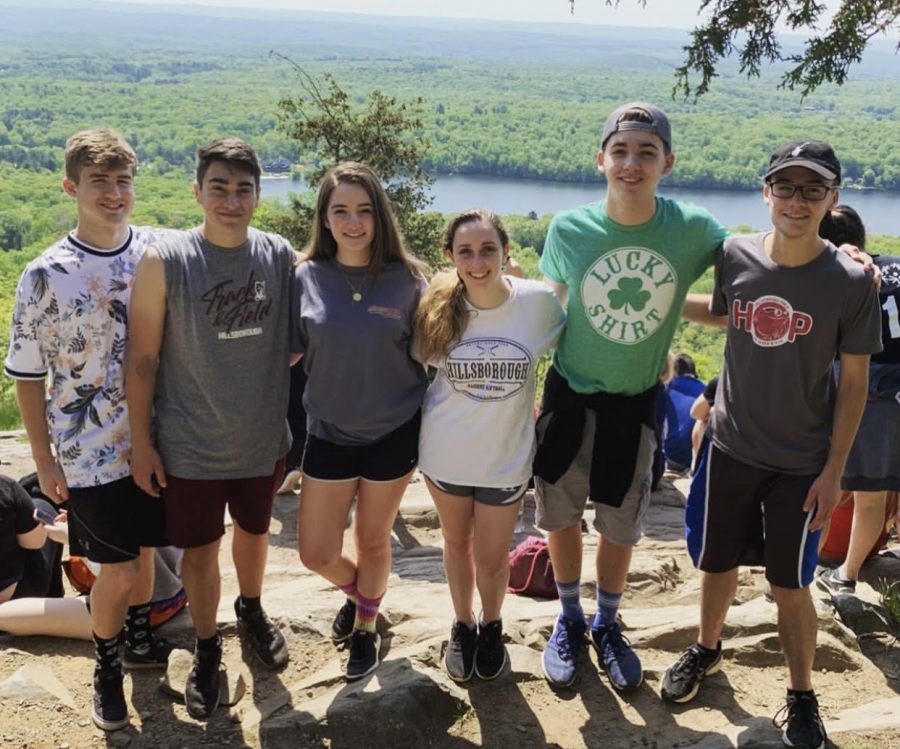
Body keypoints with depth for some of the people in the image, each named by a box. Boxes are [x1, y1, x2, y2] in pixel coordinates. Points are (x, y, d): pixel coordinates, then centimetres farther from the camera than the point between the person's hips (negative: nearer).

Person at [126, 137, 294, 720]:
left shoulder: (281, 256, -7)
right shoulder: (164, 262, -15)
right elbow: (143, 358, -10)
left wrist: (269, 368, -5)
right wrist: (141, 443, -8)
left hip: (263, 440, 3)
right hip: (190, 447, -3)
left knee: (254, 532, 24)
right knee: (200, 553, 11)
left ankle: (252, 610, 52)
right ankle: (207, 649, 35)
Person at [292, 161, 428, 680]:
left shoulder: (407, 279, -10)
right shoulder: (307, 278, -7)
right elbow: (288, 351, -1)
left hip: (394, 432, -1)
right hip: (330, 432, 1)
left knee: (373, 540, 15)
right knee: (317, 553, 7)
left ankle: (367, 625, 43)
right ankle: (360, 590, 42)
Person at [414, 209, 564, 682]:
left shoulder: (538, 301, -17)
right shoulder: (437, 307, -13)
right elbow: (417, 365, 5)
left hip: (507, 456, -1)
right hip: (445, 453, 1)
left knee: (492, 558, 12)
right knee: (457, 543, 20)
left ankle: (491, 626, 42)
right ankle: (462, 626, 45)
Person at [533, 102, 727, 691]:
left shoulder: (693, 229, -15)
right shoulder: (569, 230, -14)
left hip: (636, 404, 0)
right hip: (569, 397, 0)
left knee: (620, 528, 15)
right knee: (561, 518, 14)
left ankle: (608, 625, 41)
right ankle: (570, 620, 40)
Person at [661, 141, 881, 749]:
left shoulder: (851, 281, -14)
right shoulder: (734, 256, -8)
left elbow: (853, 383, -8)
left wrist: (834, 470, -8)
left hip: (801, 463, -2)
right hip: (731, 447, 3)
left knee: (791, 584, 6)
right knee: (718, 563, 18)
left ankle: (802, 698, 28)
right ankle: (707, 651, 45)